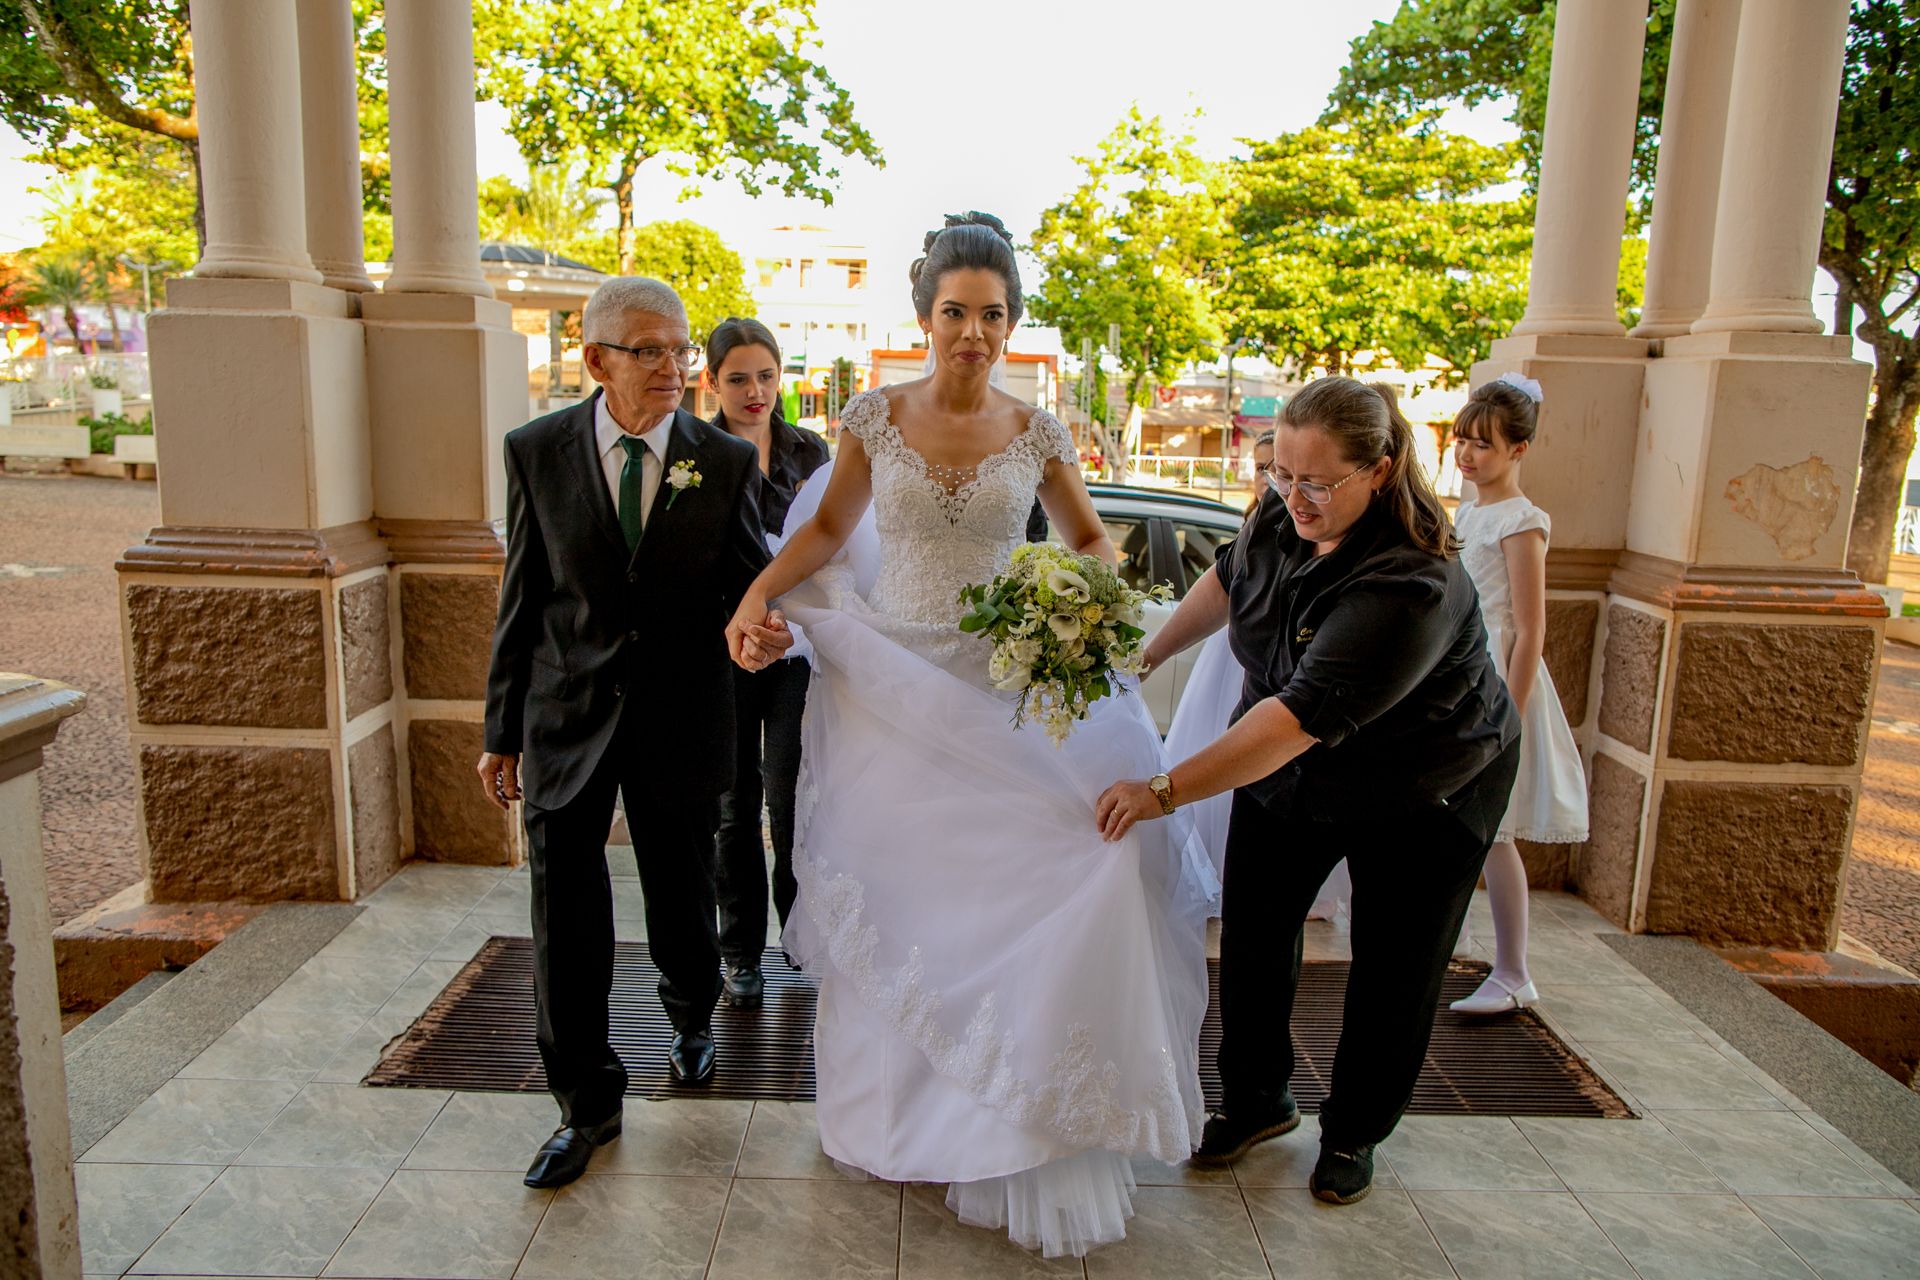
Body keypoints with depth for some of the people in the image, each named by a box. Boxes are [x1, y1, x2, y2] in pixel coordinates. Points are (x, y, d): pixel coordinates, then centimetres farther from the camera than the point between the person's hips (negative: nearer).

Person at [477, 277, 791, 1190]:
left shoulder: (725, 461, -4)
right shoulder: (537, 450, -2)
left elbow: (748, 578, 1)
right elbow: (522, 596, 2)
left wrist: (759, 626, -25)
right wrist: (503, 728, 4)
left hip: (680, 719, 0)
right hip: (567, 715, 0)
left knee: (682, 898, 16)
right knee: (564, 915, 2)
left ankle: (691, 1017, 48)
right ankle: (587, 1104, 21)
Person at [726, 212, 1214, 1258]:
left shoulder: (1036, 433, 0)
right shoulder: (876, 417, 0)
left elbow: (1090, 539, 11)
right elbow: (830, 525, 10)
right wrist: (759, 592, -4)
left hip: (1003, 692, 0)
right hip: (888, 686, 1)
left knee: (1009, 891, -2)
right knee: (894, 897, 9)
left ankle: (1021, 1127, 17)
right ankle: (897, 1106, 29)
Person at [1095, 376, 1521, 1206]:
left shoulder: (1409, 584, -37)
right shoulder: (1285, 516, -15)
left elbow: (1303, 715, -43)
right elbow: (1229, 578, 9)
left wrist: (1163, 792, -44)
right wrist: (1148, 655, 9)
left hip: (1421, 792, -5)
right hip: (1287, 768, 6)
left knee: (1391, 972, 8)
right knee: (1252, 937, 7)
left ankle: (1353, 1135, 30)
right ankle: (1256, 1103, 29)